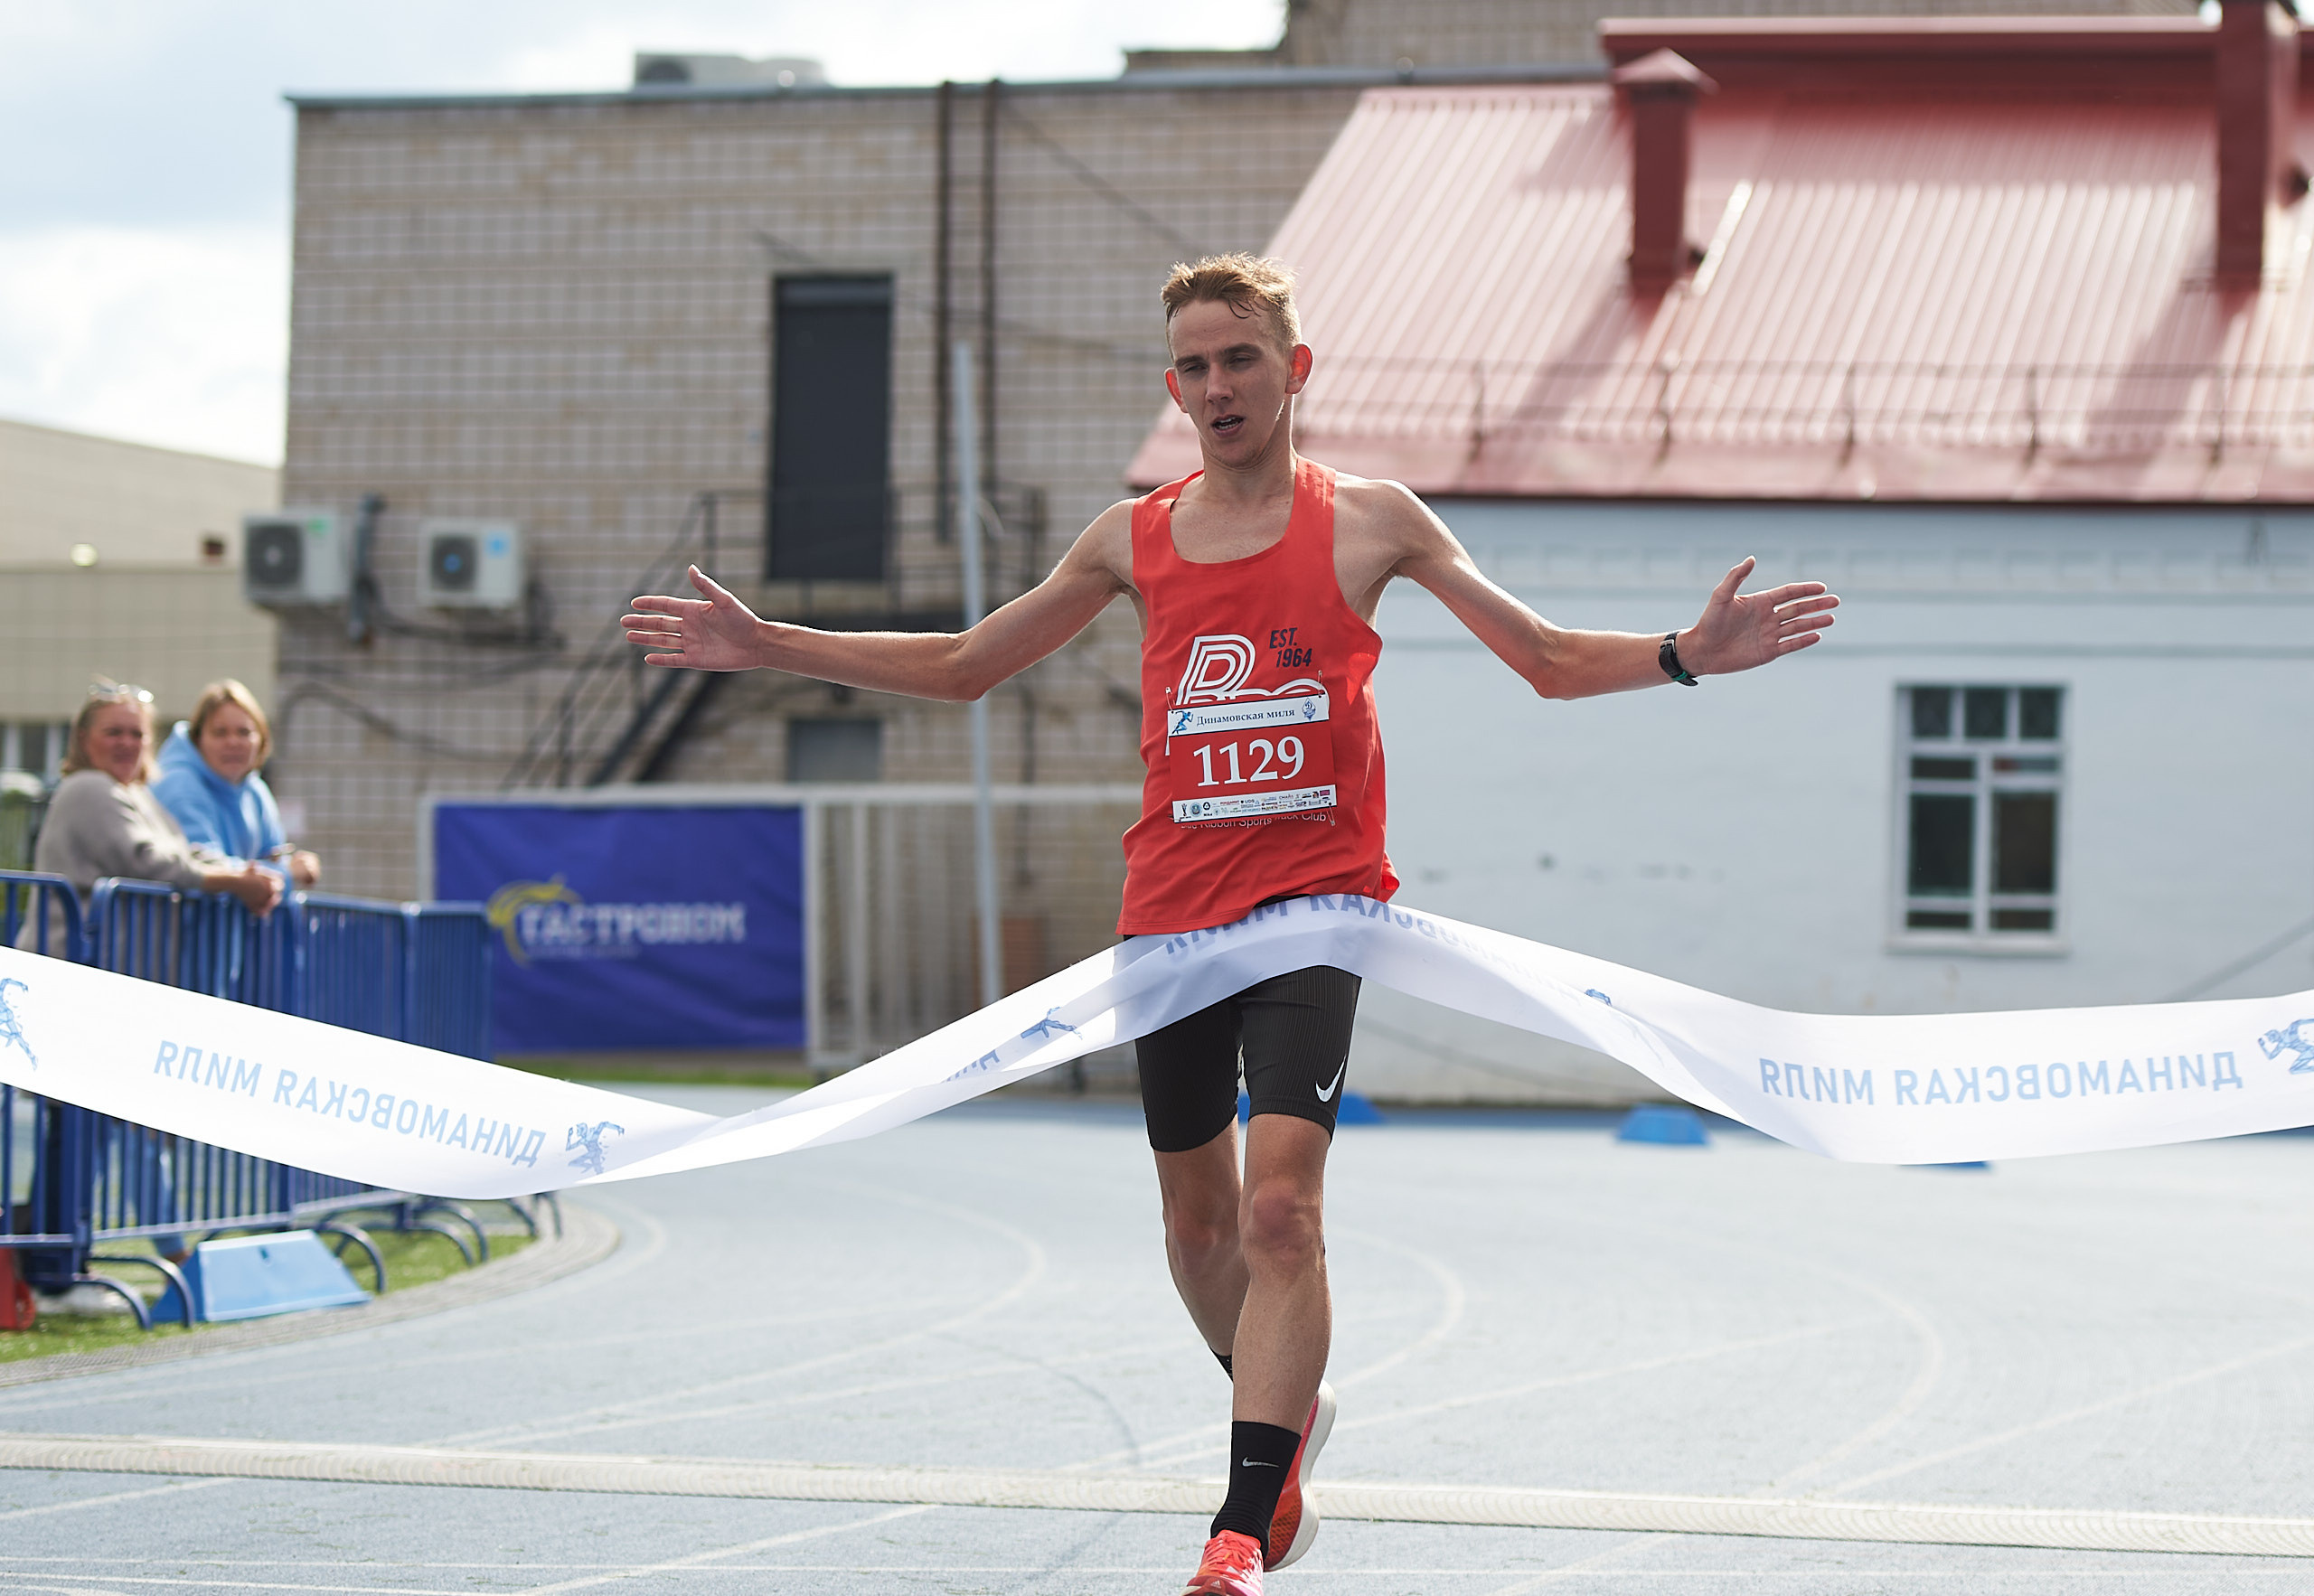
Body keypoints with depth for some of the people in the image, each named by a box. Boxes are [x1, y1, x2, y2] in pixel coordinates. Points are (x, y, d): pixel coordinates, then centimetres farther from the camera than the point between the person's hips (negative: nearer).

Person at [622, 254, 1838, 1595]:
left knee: (1282, 1206, -19)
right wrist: (767, 647, 13)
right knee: (1199, 1221, 14)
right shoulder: (1135, 538, 9)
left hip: (1316, 904, -4)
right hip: (1171, 915, 4)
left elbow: (1551, 659, 4)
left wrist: (1690, 653, -14)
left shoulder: (1371, 521, 2)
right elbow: (964, 666, 19)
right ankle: (1288, 1412, 42)